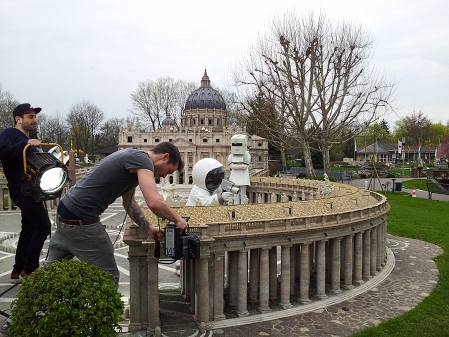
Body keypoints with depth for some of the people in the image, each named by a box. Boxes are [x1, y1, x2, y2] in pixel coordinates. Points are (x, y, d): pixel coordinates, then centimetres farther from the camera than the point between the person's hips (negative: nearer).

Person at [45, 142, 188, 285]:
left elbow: (128, 202, 18)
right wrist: (177, 219, -12)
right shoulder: (142, 160, -15)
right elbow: (154, 202, -29)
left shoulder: (132, 158, 14)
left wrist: (148, 228, 11)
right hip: (81, 222, -10)